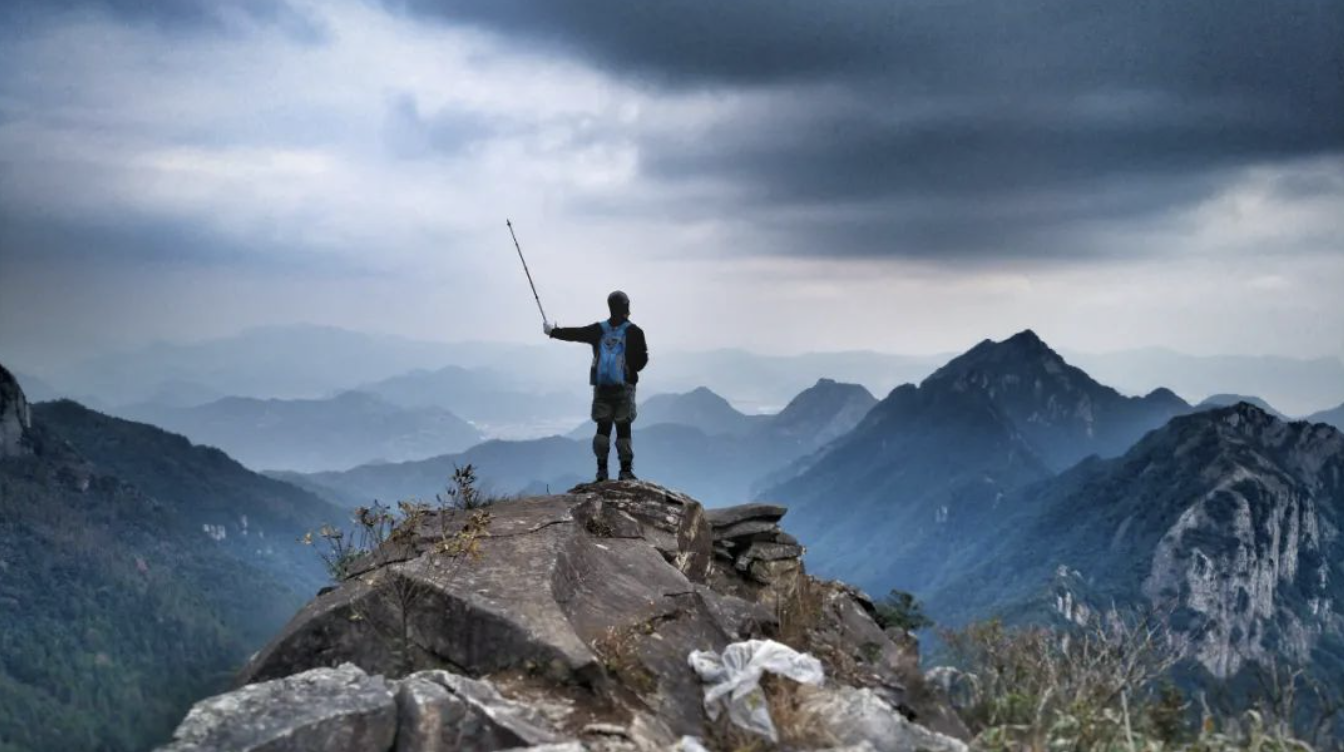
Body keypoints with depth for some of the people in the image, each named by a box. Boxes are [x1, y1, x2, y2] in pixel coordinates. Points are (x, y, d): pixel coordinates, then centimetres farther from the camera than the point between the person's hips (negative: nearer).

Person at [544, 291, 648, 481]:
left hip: (601, 386, 3)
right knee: (623, 428, 1)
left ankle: (602, 469, 5)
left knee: (603, 427, 8)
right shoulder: (634, 332, -4)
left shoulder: (599, 330, 3)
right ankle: (626, 470, -2)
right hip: (624, 386, -2)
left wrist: (552, 331, 26)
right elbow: (642, 359, -4)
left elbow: (575, 333, 11)